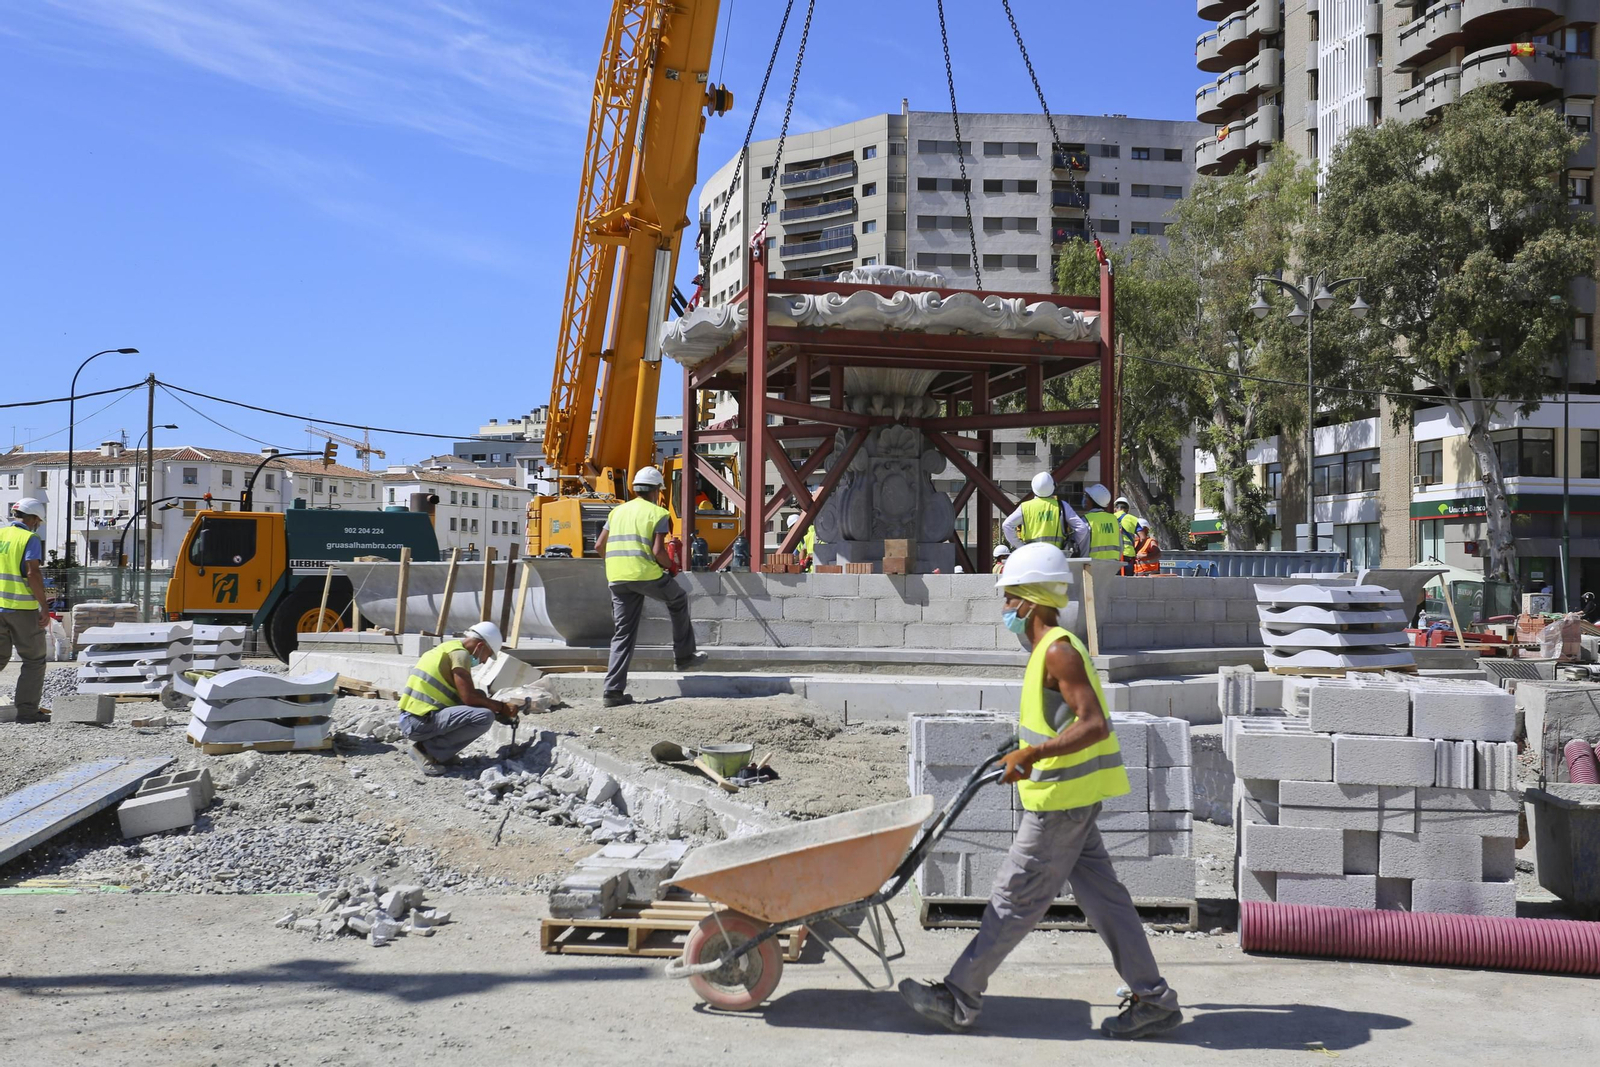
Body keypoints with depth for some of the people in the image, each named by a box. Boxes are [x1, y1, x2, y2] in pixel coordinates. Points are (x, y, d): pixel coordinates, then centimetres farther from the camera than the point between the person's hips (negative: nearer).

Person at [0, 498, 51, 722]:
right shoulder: (30, 539, -9)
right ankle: (26, 708, 4)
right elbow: (32, 573, -18)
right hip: (23, 609, -5)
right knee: (34, 660, 7)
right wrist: (44, 606, -14)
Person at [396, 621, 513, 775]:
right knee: (484, 717, -19)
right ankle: (429, 749, -8)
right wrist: (501, 707, -2)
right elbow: (469, 698, -15)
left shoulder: (447, 648, 22)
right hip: (421, 722, -10)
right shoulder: (460, 653, -8)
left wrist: (495, 706, 24)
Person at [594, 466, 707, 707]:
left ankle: (613, 690, 0)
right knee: (678, 600, 25)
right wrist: (671, 566, 6)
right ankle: (683, 656, 30)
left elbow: (599, 546, 13)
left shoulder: (618, 511, 16)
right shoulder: (658, 513, -1)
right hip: (647, 574, -5)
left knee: (623, 633, 8)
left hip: (617, 578, 5)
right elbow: (658, 551, -13)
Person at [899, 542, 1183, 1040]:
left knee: (1016, 898, -2)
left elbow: (1093, 725, -25)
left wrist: (1033, 754, -30)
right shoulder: (1051, 649, 14)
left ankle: (959, 999, 6)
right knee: (1100, 895, 12)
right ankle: (1152, 999, 16)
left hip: (1063, 797, -10)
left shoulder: (1059, 651, -18)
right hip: (1070, 795, 10)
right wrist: (1030, 753, 26)